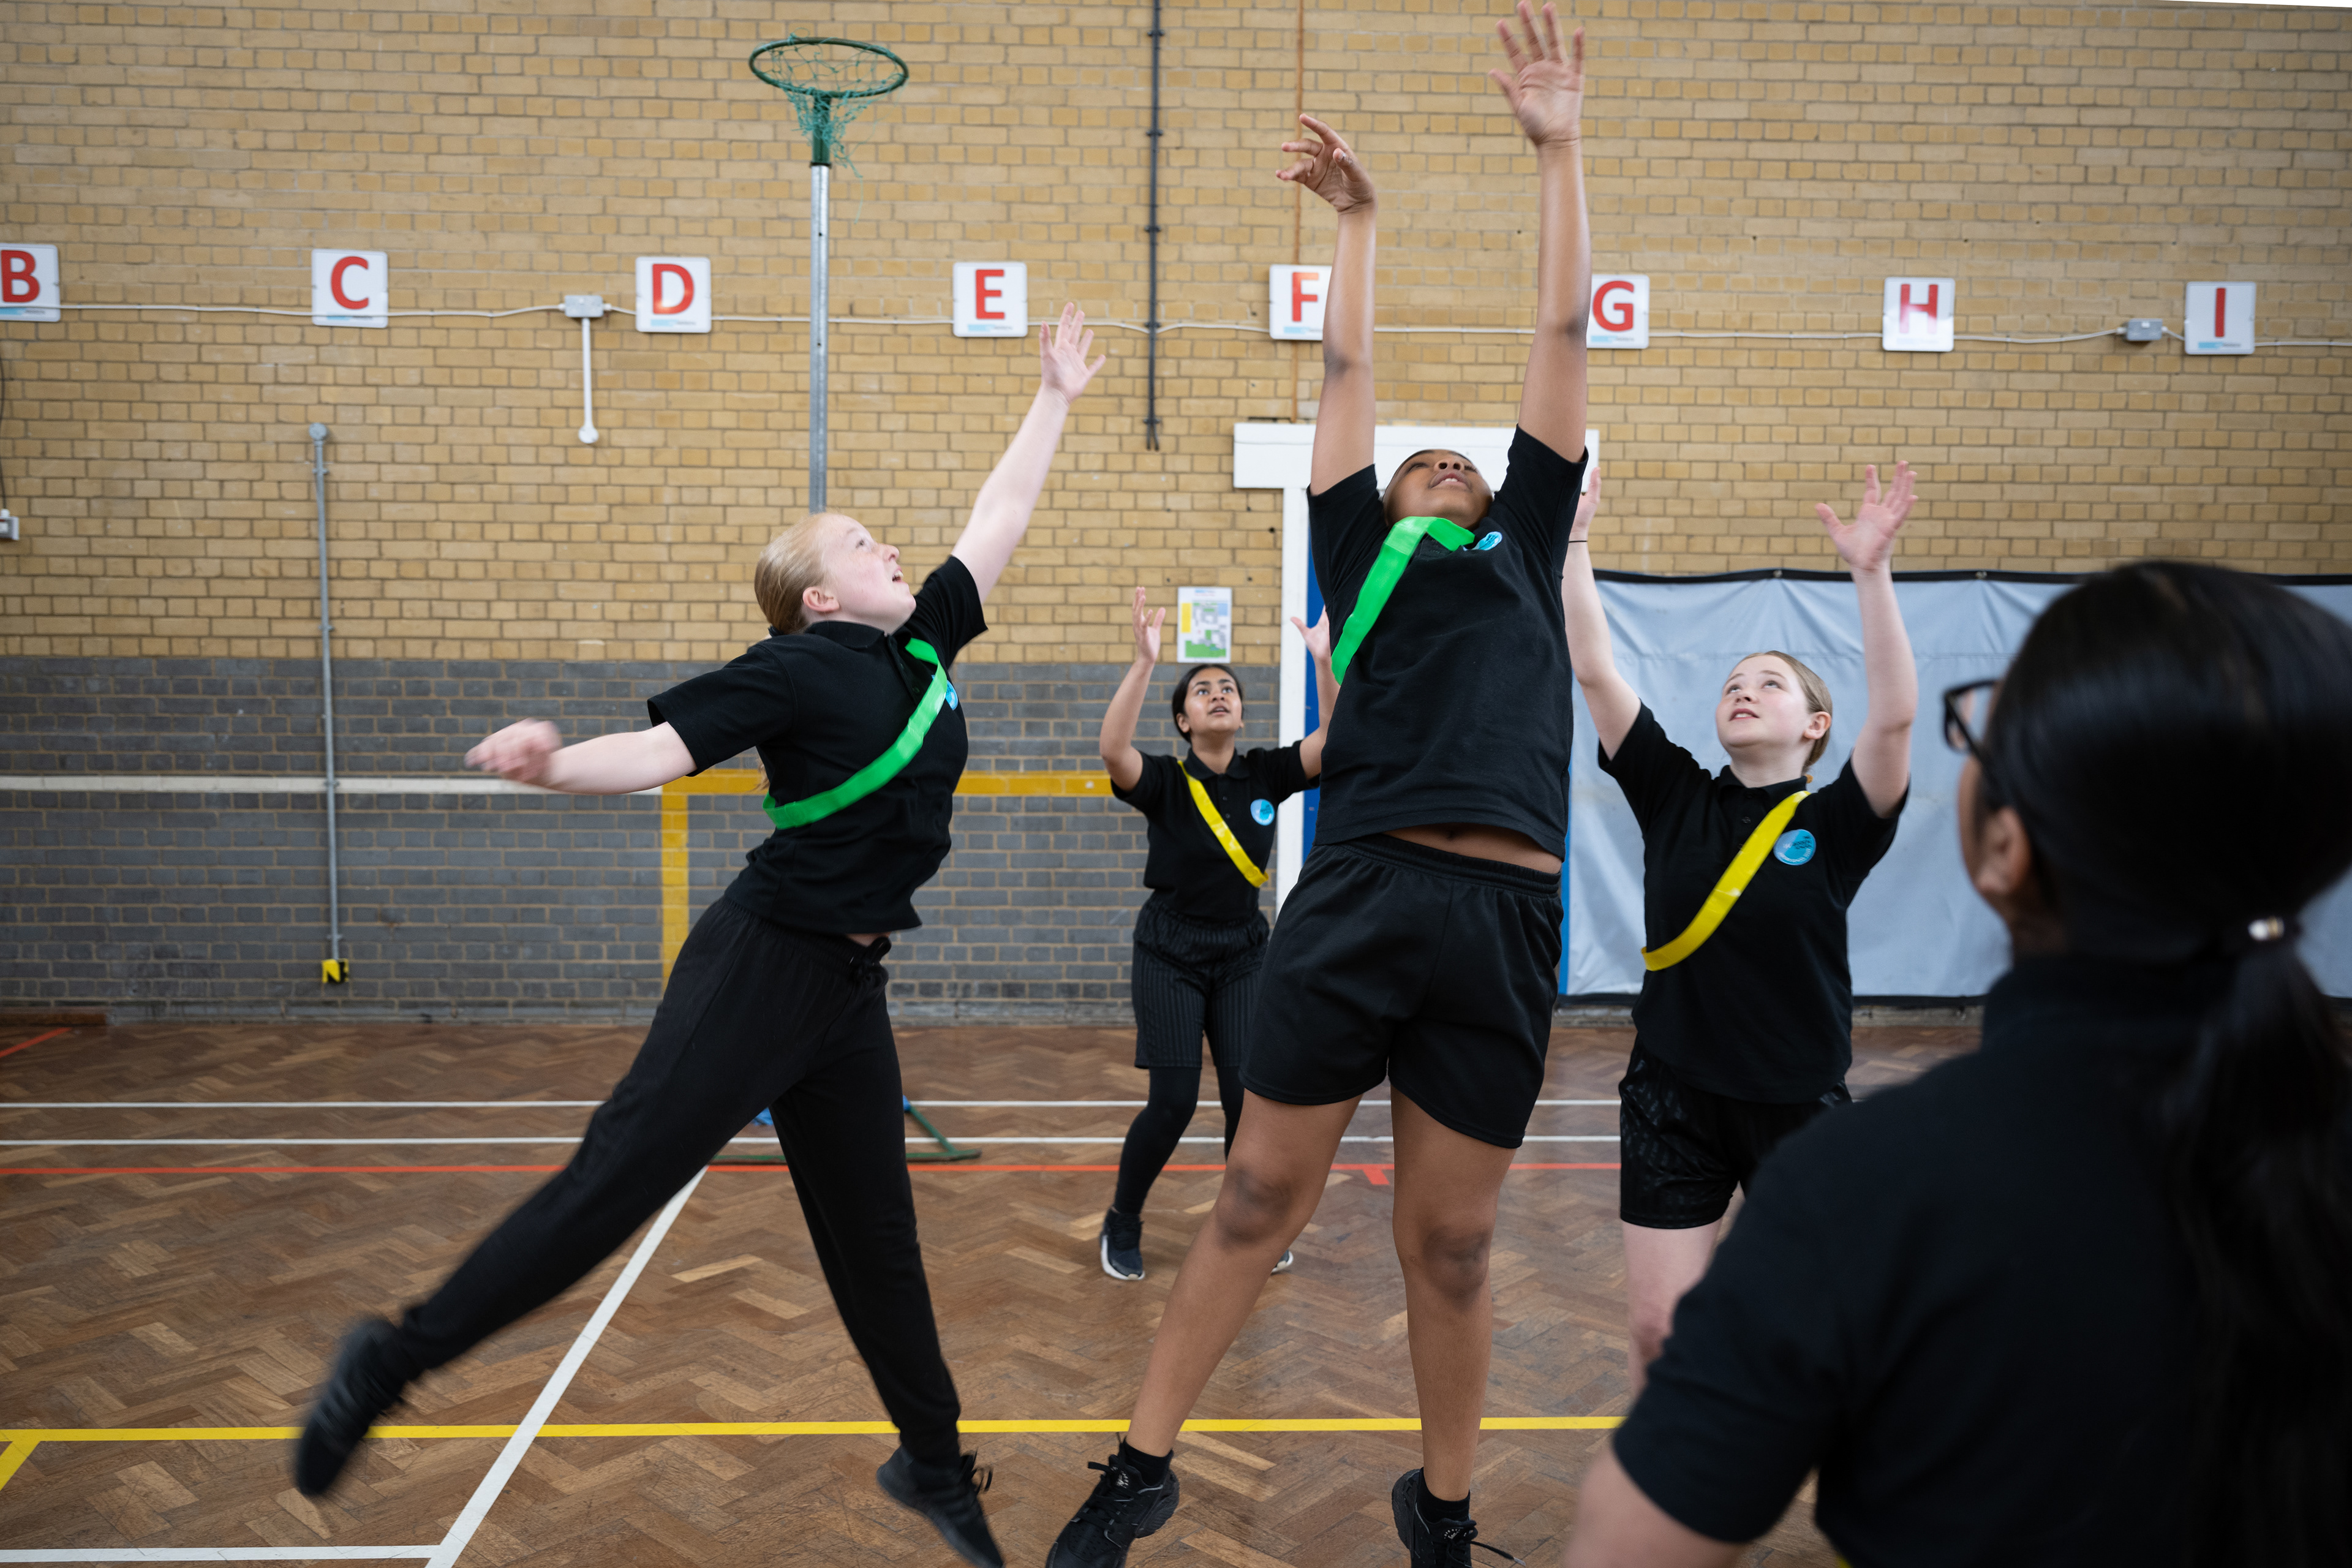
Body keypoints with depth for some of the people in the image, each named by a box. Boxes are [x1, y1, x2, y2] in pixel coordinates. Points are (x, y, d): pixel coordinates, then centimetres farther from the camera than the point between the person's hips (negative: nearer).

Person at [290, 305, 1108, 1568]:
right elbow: (659, 749, -16)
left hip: (847, 989, 7)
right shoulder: (794, 669, -9)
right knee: (613, 1183, -7)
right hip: (762, 967, -6)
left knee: (872, 1233, 14)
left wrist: (1056, 399, 26)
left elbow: (1000, 513, 19)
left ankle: (932, 1461, 28)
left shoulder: (926, 640, 11)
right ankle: (397, 1355, 12)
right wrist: (554, 766, -35)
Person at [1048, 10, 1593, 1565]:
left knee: (1450, 1245, 11)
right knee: (1257, 1202, 7)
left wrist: (1561, 151, 28)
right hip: (1355, 895, -1)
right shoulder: (1363, 548, 19)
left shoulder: (1527, 548, 23)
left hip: (1505, 917, 1)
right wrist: (1358, 219, 34)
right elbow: (1349, 369, 26)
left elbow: (1565, 340, 25)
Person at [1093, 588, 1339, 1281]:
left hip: (1242, 951, 3)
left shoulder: (1264, 775, 0)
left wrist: (1324, 661, -26)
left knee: (1248, 1094, -3)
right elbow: (1114, 750, -30)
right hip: (1171, 955, -3)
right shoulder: (1164, 781, -9)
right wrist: (1144, 661, -38)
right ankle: (1121, 1224, 18)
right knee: (1174, 1102, -6)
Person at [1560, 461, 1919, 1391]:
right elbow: (1594, 671, -4)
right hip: (1674, 1096, 1)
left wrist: (1871, 572, -28)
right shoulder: (1676, 797, 1)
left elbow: (1895, 716, -21)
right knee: (1657, 1330, 3)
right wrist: (1573, 543, -8)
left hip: (1801, 1104, -1)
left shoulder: (1836, 823, -4)